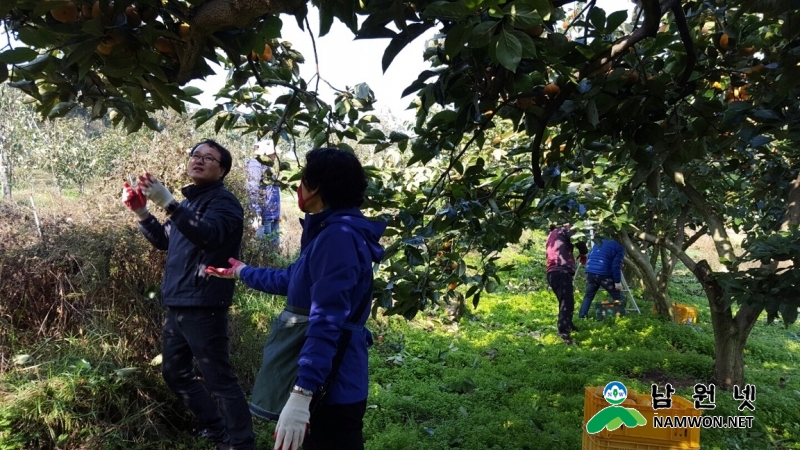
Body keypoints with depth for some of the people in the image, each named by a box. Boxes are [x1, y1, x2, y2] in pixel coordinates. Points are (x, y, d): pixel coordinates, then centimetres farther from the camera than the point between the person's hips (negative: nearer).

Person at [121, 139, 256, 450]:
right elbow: (163, 241, 25)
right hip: (176, 304, 10)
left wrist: (167, 202, -38)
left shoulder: (223, 201, -10)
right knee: (175, 373, 20)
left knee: (218, 379, -6)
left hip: (203, 307, -10)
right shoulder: (190, 201, 16)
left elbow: (209, 234, -31)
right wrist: (141, 212, 9)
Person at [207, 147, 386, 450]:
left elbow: (326, 322, -28)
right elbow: (292, 280, 26)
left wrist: (300, 393, -30)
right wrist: (241, 271, 39)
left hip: (332, 389, -10)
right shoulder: (330, 233, 12)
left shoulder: (339, 236, -21)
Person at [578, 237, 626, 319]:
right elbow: (616, 266, -9)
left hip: (590, 272, 6)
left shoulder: (600, 242, 23)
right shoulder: (620, 247, 1)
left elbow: (589, 257, 25)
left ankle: (581, 317, 11)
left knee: (588, 296, 17)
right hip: (604, 275, -6)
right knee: (617, 297, 8)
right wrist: (617, 281, -6)